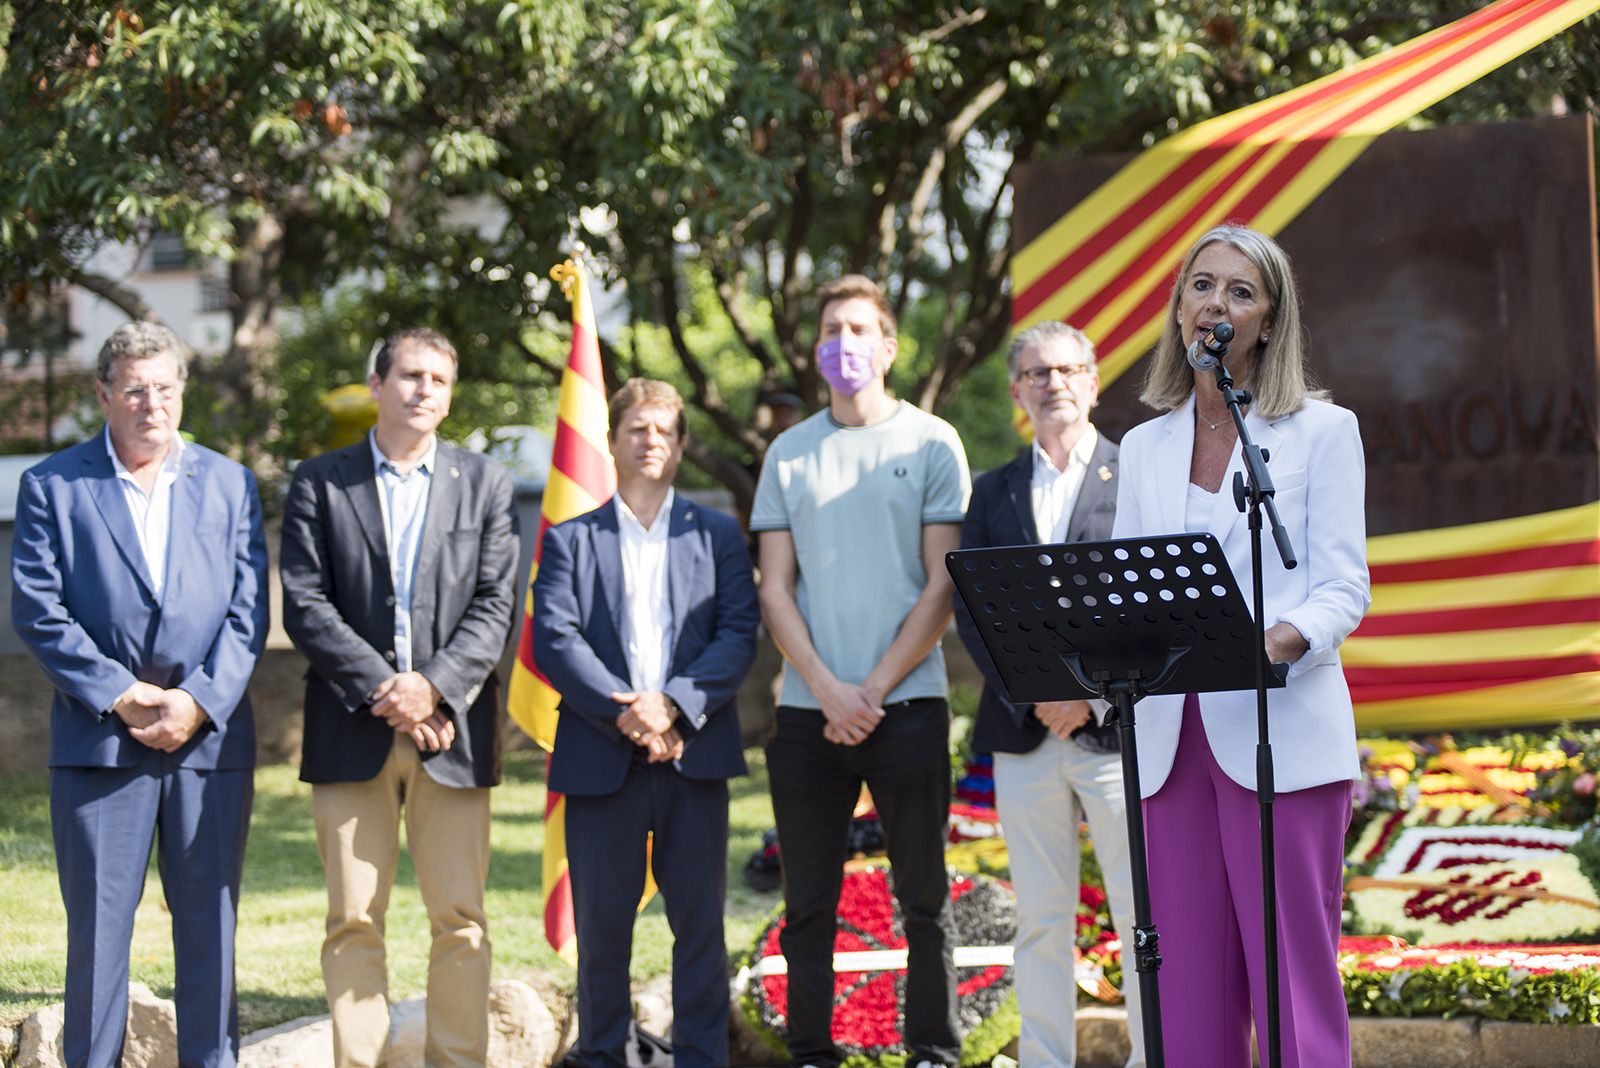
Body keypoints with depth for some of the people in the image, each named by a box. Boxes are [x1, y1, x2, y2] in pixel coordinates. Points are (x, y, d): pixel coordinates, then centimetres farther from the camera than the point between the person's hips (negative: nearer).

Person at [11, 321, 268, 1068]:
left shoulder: (228, 484, 11)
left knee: (211, 921, 5)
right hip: (99, 739, -2)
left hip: (211, 734, 2)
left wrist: (200, 701, -9)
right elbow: (38, 611, -3)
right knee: (96, 923, 0)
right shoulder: (53, 486, 4)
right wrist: (121, 697, -11)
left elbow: (248, 609, 5)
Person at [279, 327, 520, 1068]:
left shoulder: (485, 484, 11)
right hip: (352, 729, -1)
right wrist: (380, 690, -12)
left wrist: (432, 686, -12)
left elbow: (495, 607, 3)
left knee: (459, 919, -1)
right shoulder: (320, 482, 7)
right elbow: (305, 605, -1)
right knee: (354, 922, -1)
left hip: (453, 729, 1)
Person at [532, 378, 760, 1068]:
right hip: (600, 758, 0)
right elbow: (554, 640, -2)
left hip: (694, 753, 0)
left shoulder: (718, 536, 13)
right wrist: (623, 712, -15)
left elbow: (738, 636, 1)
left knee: (700, 921, 0)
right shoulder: (570, 541, 11)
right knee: (602, 924, 1)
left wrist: (673, 704, -14)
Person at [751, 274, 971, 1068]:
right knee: (808, 903, 5)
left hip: (907, 705, -2)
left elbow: (942, 584, -2)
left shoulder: (931, 444, 3)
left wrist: (875, 689, -9)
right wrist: (827, 690, -7)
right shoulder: (789, 454, 10)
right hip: (808, 711, 2)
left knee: (924, 896, 1)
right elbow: (775, 590, 6)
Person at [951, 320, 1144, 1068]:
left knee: (1143, 912, -3)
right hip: (1024, 731, 3)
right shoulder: (993, 494, 14)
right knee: (1040, 918, 6)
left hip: (1116, 727, -3)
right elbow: (971, 611, 6)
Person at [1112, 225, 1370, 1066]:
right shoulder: (1144, 446, 17)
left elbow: (1343, 587, -3)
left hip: (1281, 738, -4)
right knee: (1190, 995, 3)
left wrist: (1278, 641, -23)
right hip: (1171, 741, 4)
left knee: (1294, 989, -9)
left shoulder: (1321, 430, 5)